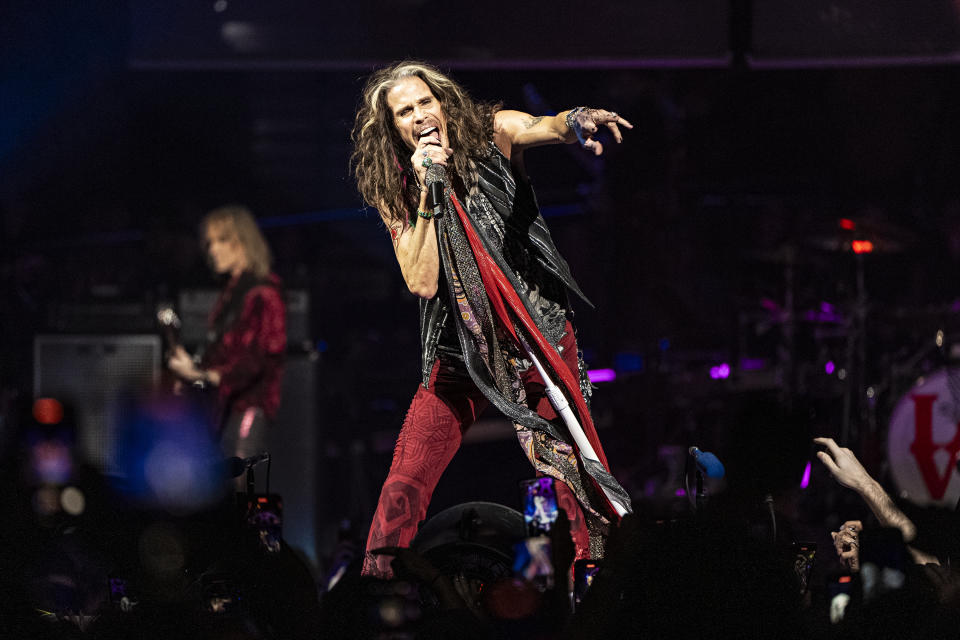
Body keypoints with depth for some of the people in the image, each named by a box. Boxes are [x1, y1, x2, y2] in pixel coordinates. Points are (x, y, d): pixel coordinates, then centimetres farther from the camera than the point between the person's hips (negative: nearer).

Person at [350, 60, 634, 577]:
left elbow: (539, 128, -26)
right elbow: (422, 283, -10)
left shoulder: (491, 134, -3)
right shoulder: (396, 193, 2)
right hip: (460, 354, 2)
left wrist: (573, 122, -50)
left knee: (575, 474, -12)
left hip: (538, 334, -2)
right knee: (402, 489, -6)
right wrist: (429, 194, -17)